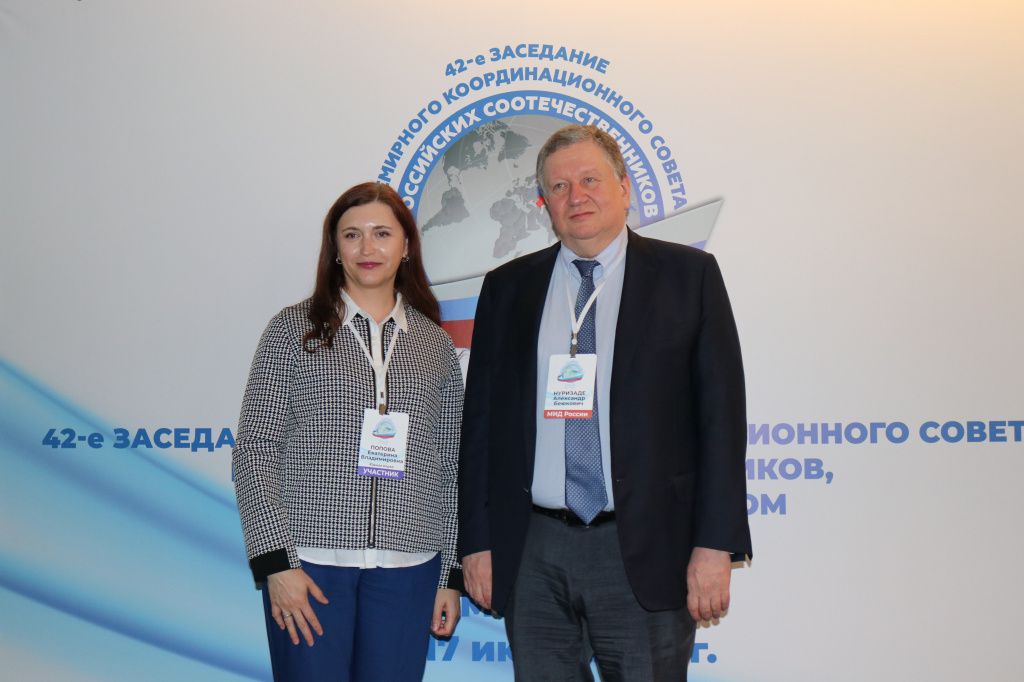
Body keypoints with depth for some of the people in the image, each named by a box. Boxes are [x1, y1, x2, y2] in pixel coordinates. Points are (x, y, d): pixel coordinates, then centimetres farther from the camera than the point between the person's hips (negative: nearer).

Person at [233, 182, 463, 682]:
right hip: (309, 563, -2)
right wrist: (275, 561, -9)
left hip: (406, 568, 2)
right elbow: (255, 450, -1)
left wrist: (451, 574, 8)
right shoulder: (294, 330, 3)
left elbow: (450, 469, 11)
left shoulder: (435, 345, 10)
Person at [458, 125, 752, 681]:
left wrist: (715, 546, -7)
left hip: (644, 552, -2)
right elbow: (480, 418, 10)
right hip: (531, 555, 3)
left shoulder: (688, 274, 2)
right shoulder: (507, 287, 10)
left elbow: (720, 412, -1)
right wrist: (477, 542, 5)